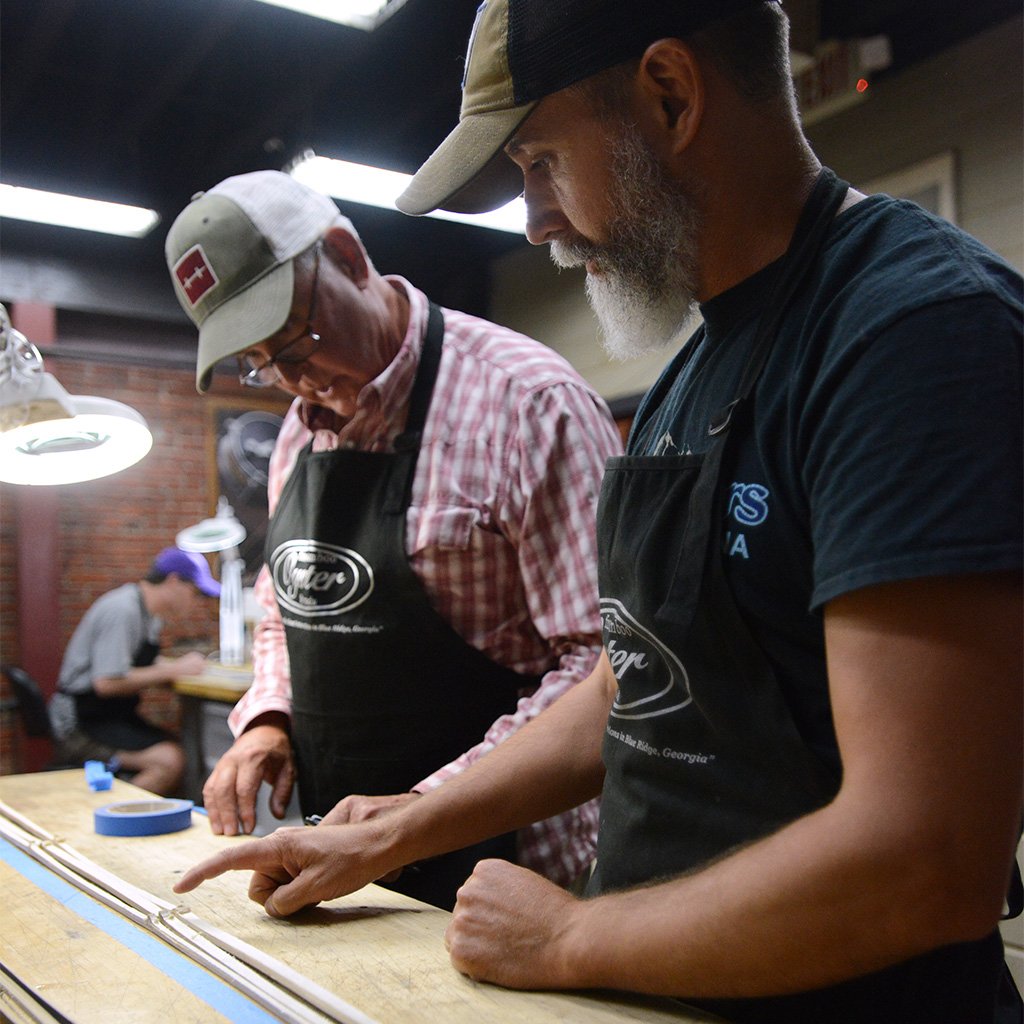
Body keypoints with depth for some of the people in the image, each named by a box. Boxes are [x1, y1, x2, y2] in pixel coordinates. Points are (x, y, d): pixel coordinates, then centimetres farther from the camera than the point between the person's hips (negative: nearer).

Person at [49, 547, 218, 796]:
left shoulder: (151, 613, 10)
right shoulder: (122, 610, -20)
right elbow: (107, 683, -26)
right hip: (81, 726, -9)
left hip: (117, 717, 10)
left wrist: (179, 665, -1)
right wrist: (174, 670, -18)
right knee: (169, 761, -27)